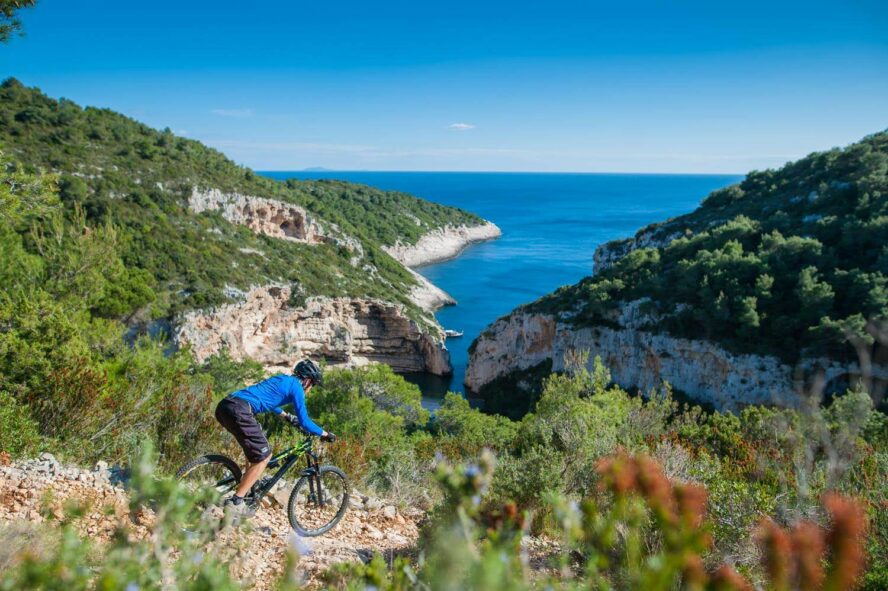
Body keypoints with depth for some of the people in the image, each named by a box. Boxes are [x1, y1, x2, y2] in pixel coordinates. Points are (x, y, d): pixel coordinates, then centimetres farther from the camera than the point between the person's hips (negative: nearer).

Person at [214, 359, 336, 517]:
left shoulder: (282, 379, 28)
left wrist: (287, 416, 57)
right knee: (264, 456, -1)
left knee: (256, 447, 27)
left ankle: (247, 489, 31)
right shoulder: (296, 387, 4)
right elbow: (304, 421, 2)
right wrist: (325, 434, 15)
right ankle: (235, 502, 1)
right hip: (239, 411, -10)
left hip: (224, 405, 10)